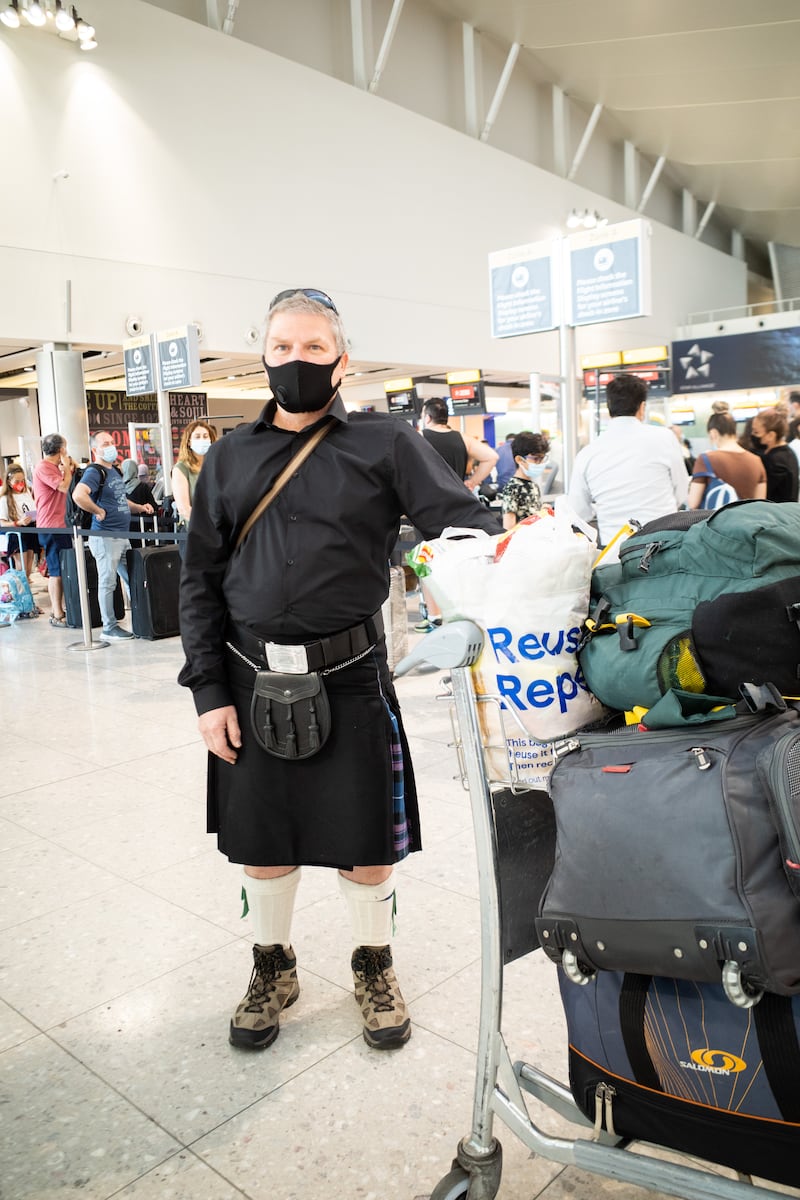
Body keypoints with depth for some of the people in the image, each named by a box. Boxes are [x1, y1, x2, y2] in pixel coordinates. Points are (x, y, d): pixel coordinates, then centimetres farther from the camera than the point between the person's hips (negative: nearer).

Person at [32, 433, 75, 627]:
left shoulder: (53, 467, 17)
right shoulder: (43, 467, -13)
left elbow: (62, 488, 18)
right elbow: (64, 487, -21)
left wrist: (68, 469, 10)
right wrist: (67, 467, -6)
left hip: (60, 524, 10)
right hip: (51, 526, -10)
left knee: (61, 570, 13)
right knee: (56, 571, -7)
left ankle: (56, 609, 20)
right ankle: (57, 615, -3)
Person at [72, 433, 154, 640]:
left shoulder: (114, 471, 18)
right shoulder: (94, 472, -11)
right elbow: (78, 495, -29)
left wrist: (139, 507, 15)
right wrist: (99, 511, -20)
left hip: (123, 535, 9)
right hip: (105, 536, -9)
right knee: (108, 582, -2)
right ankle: (109, 627, 6)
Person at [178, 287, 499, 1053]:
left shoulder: (384, 444, -2)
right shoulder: (230, 457, 6)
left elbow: (467, 526, -10)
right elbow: (200, 580, 6)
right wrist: (209, 691, -1)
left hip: (349, 679, -2)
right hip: (251, 681, 3)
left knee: (365, 839, 10)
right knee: (262, 839, 15)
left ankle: (374, 966, 38)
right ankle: (273, 968, 41)